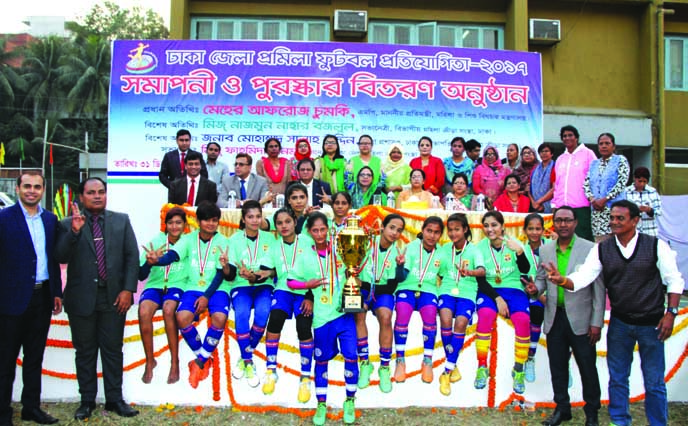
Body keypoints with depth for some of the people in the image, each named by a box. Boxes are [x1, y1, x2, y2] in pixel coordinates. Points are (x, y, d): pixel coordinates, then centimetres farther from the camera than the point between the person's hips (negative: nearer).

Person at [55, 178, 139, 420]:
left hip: (114, 297, 1)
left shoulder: (121, 221, 6)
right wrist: (74, 231, -21)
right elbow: (61, 258, -7)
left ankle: (115, 399, 18)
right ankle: (87, 400, 21)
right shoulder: (68, 224, 2)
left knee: (113, 350, 8)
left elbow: (132, 256, 2)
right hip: (82, 298, 0)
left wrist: (128, 289, -7)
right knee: (85, 352, 10)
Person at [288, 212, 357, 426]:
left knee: (350, 355, 0)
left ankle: (350, 400, 20)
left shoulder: (339, 250, 3)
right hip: (322, 316, -1)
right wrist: (308, 284, -13)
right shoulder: (304, 256, 0)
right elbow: (290, 281, 3)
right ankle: (321, 404, 25)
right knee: (322, 359, 9)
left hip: (345, 312, 1)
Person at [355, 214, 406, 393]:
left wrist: (400, 265, -21)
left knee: (385, 317, -30)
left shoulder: (397, 252, 3)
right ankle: (364, 364, -20)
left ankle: (385, 368, -14)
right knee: (358, 312, -34)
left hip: (383, 291, 1)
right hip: (363, 287, -1)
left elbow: (395, 281, -5)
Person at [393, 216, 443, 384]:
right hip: (407, 288, -1)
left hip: (428, 290, 1)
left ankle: (427, 361, -12)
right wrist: (400, 264, -27)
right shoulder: (411, 247, -2)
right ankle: (400, 360, -15)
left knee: (430, 314, -30)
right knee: (402, 312, -31)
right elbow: (402, 277, -9)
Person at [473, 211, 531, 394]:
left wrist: (519, 251, -27)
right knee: (485, 314, -33)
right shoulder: (480, 247, 3)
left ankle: (518, 370, -12)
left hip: (513, 289, 1)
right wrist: (497, 298, -14)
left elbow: (525, 270, -9)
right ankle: (482, 367, -19)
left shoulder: (514, 243, 4)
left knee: (522, 319, -29)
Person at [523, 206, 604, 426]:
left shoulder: (590, 249, -6)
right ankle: (562, 408, 29)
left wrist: (597, 322, -9)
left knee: (587, 367, 7)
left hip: (580, 319, -3)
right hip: (554, 317, 4)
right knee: (557, 366, 13)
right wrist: (535, 288, -9)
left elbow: (599, 288, -6)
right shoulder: (545, 250, 7)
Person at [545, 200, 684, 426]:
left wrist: (671, 312, -9)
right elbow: (582, 277, -11)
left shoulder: (656, 245, -7)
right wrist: (562, 280, -32)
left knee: (654, 381, 7)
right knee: (617, 377, 13)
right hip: (619, 322, 2)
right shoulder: (601, 249, -2)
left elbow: (675, 280, -2)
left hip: (652, 323, -2)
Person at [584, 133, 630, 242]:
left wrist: (604, 199, -13)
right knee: (599, 239, 0)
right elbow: (586, 184, 11)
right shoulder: (594, 164, 19)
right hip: (596, 210, 4)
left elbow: (622, 182, -8)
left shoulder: (620, 160, 4)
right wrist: (592, 199, -7)